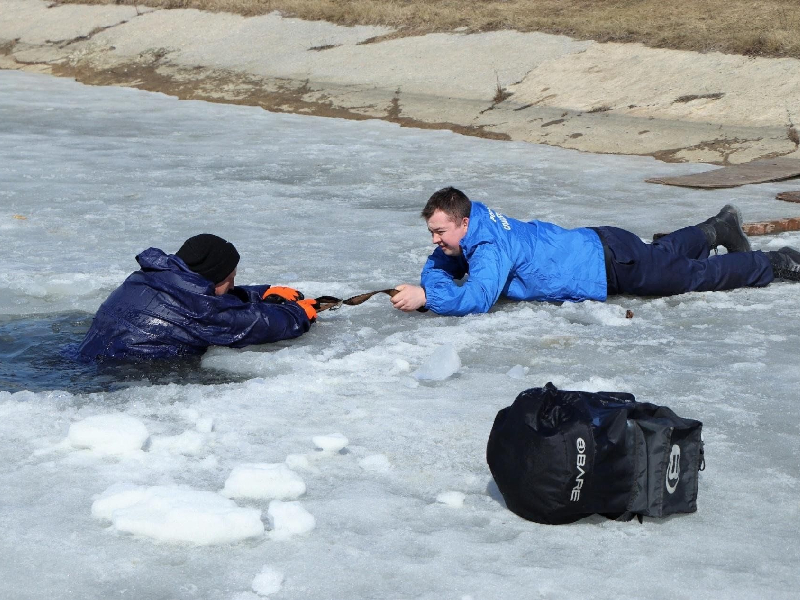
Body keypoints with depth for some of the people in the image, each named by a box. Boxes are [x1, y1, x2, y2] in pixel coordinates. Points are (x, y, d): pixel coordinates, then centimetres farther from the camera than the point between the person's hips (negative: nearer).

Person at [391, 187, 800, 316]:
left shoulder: (489, 246, -32)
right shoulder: (470, 223, -6)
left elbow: (476, 299, -43)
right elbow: (441, 265, 9)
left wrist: (427, 296, -37)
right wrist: (429, 286, -12)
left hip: (610, 265, -8)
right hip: (592, 246, 8)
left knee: (694, 275, 6)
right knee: (663, 253, 33)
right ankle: (717, 228, 56)